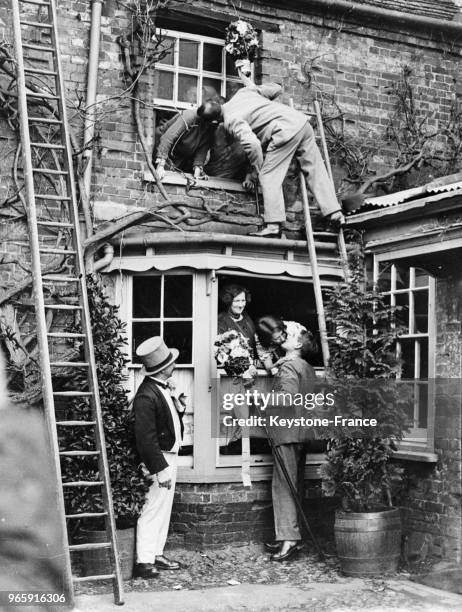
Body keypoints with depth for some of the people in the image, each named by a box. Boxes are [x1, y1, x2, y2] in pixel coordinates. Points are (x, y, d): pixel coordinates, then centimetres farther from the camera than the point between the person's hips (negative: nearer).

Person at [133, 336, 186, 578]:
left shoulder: (162, 387, 6)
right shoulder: (146, 396, -24)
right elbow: (146, 438, -25)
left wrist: (177, 407, 2)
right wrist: (160, 469, -24)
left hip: (170, 454, 10)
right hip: (159, 458, -10)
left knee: (164, 507, 17)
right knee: (153, 510, -4)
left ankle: (156, 554, 27)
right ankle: (144, 562, 4)